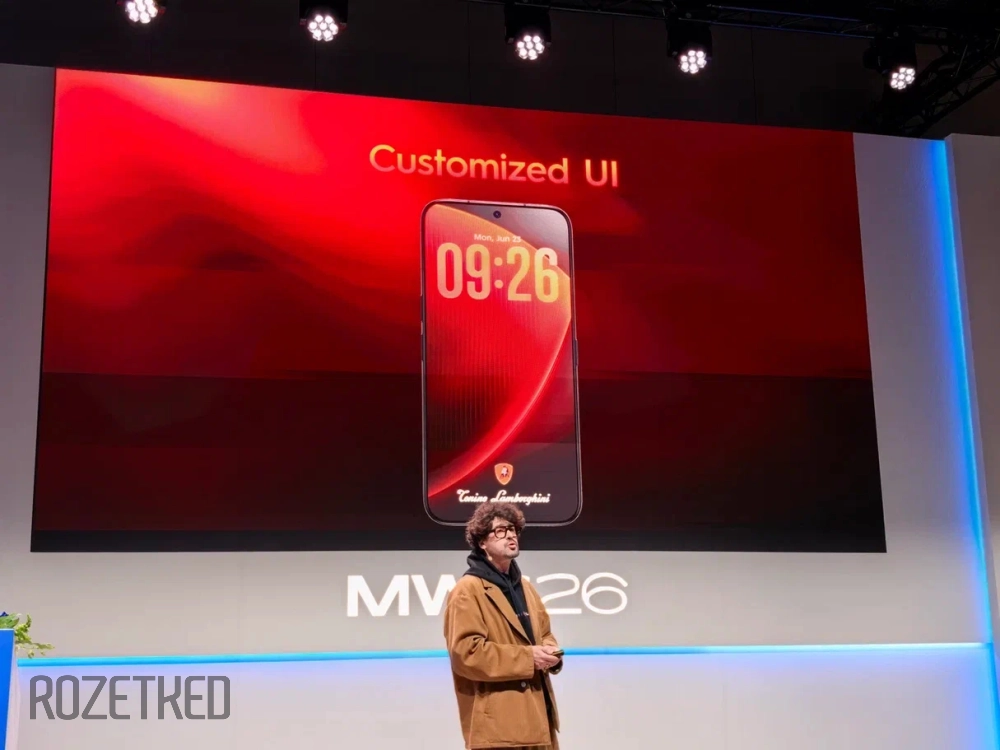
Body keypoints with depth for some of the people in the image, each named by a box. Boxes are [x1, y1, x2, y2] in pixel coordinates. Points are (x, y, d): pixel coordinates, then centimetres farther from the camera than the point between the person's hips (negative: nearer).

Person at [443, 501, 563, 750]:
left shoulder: (524, 587, 20)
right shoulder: (467, 590, -9)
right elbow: (466, 651, -18)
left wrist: (549, 652, 2)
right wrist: (527, 657, -18)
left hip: (535, 713, 9)